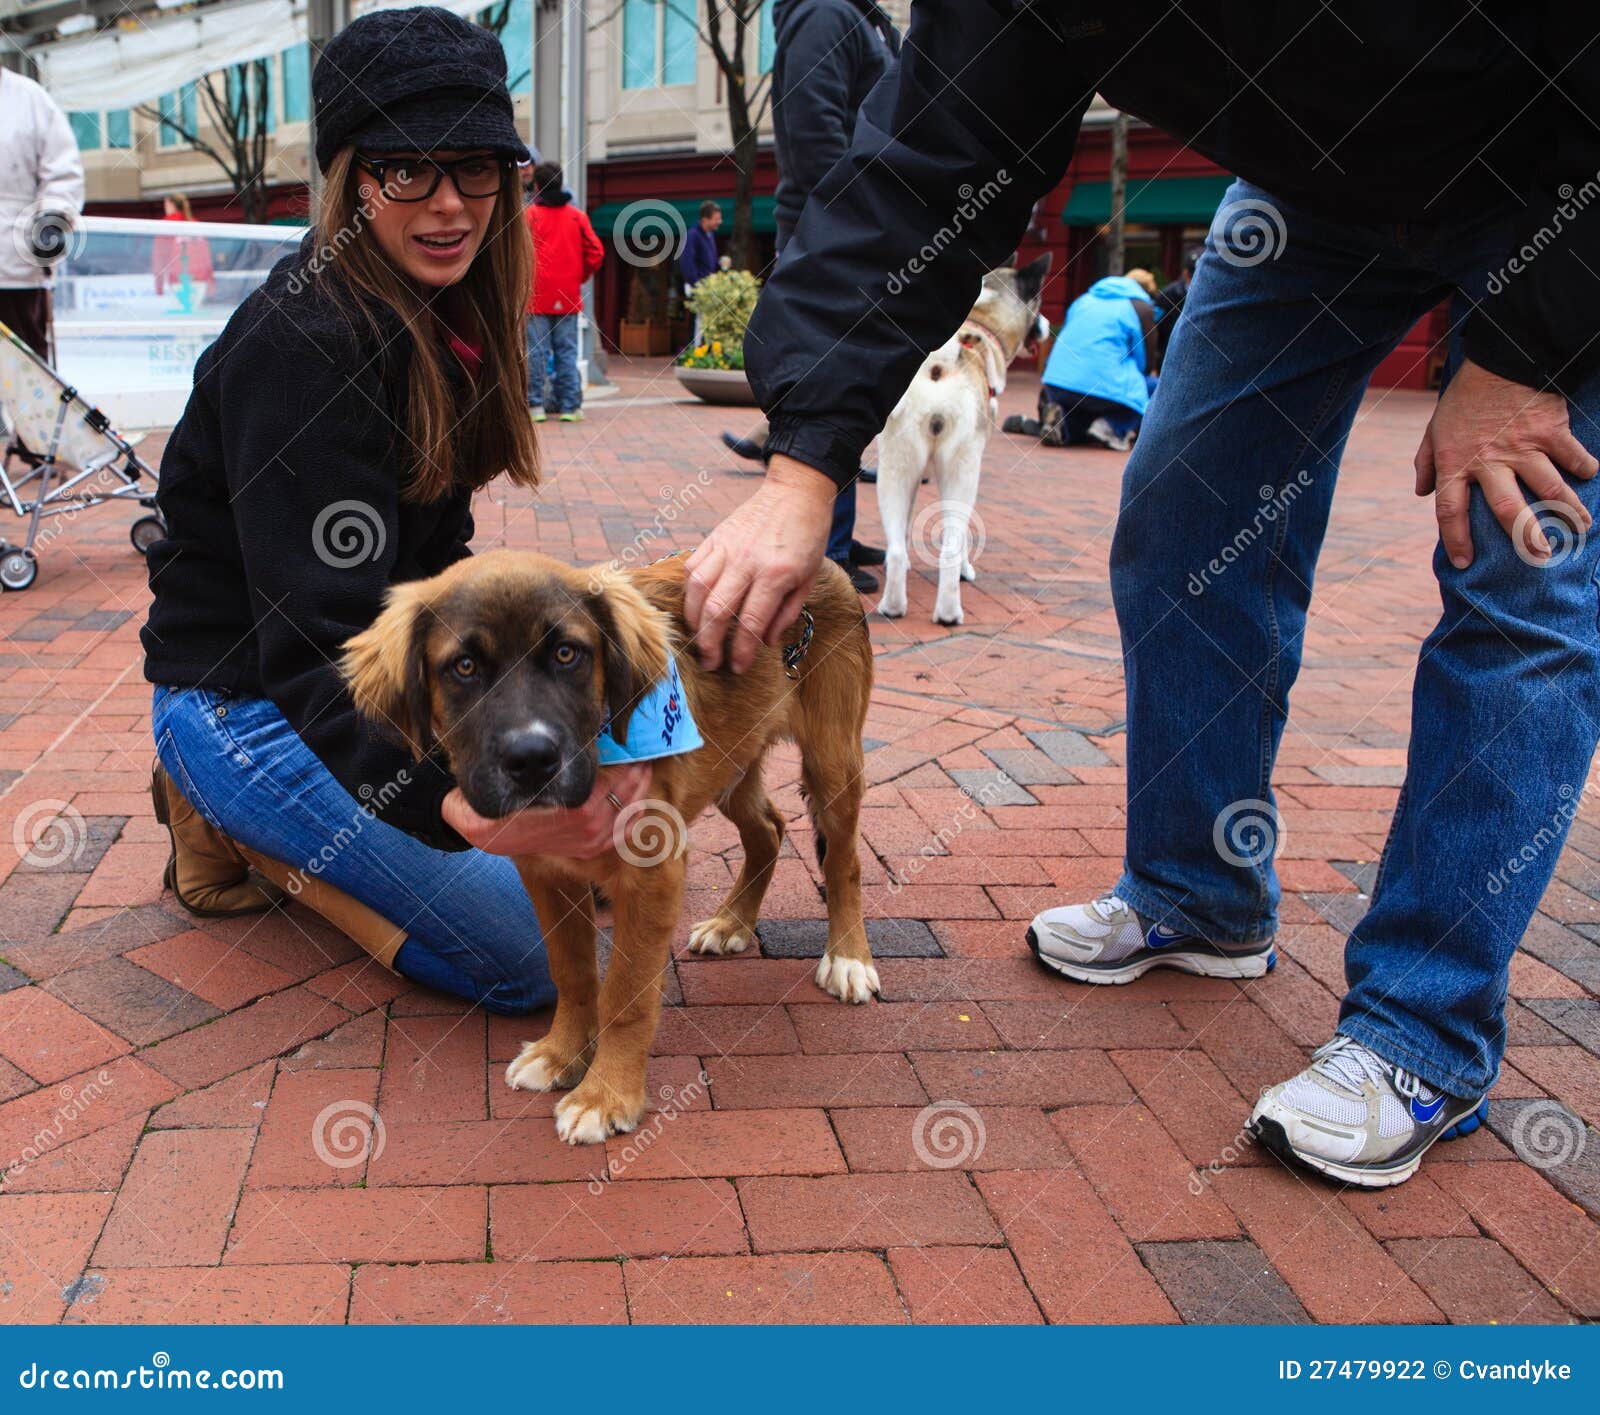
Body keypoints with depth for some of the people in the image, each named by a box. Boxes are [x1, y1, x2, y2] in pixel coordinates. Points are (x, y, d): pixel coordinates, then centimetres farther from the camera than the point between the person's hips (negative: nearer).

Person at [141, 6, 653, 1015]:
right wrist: (457, 805, -50)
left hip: (386, 664, 9)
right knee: (531, 958, -15)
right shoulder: (305, 345, -26)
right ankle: (239, 823, 2)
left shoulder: (450, 317, 2)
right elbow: (313, 641, -34)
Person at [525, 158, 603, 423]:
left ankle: (535, 404, 2)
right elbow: (596, 253, 3)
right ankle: (569, 406, 4)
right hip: (568, 297, 3)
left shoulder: (529, 214, -3)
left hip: (536, 295, -2)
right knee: (567, 352, 6)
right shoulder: (577, 215, 6)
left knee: (535, 351, 2)